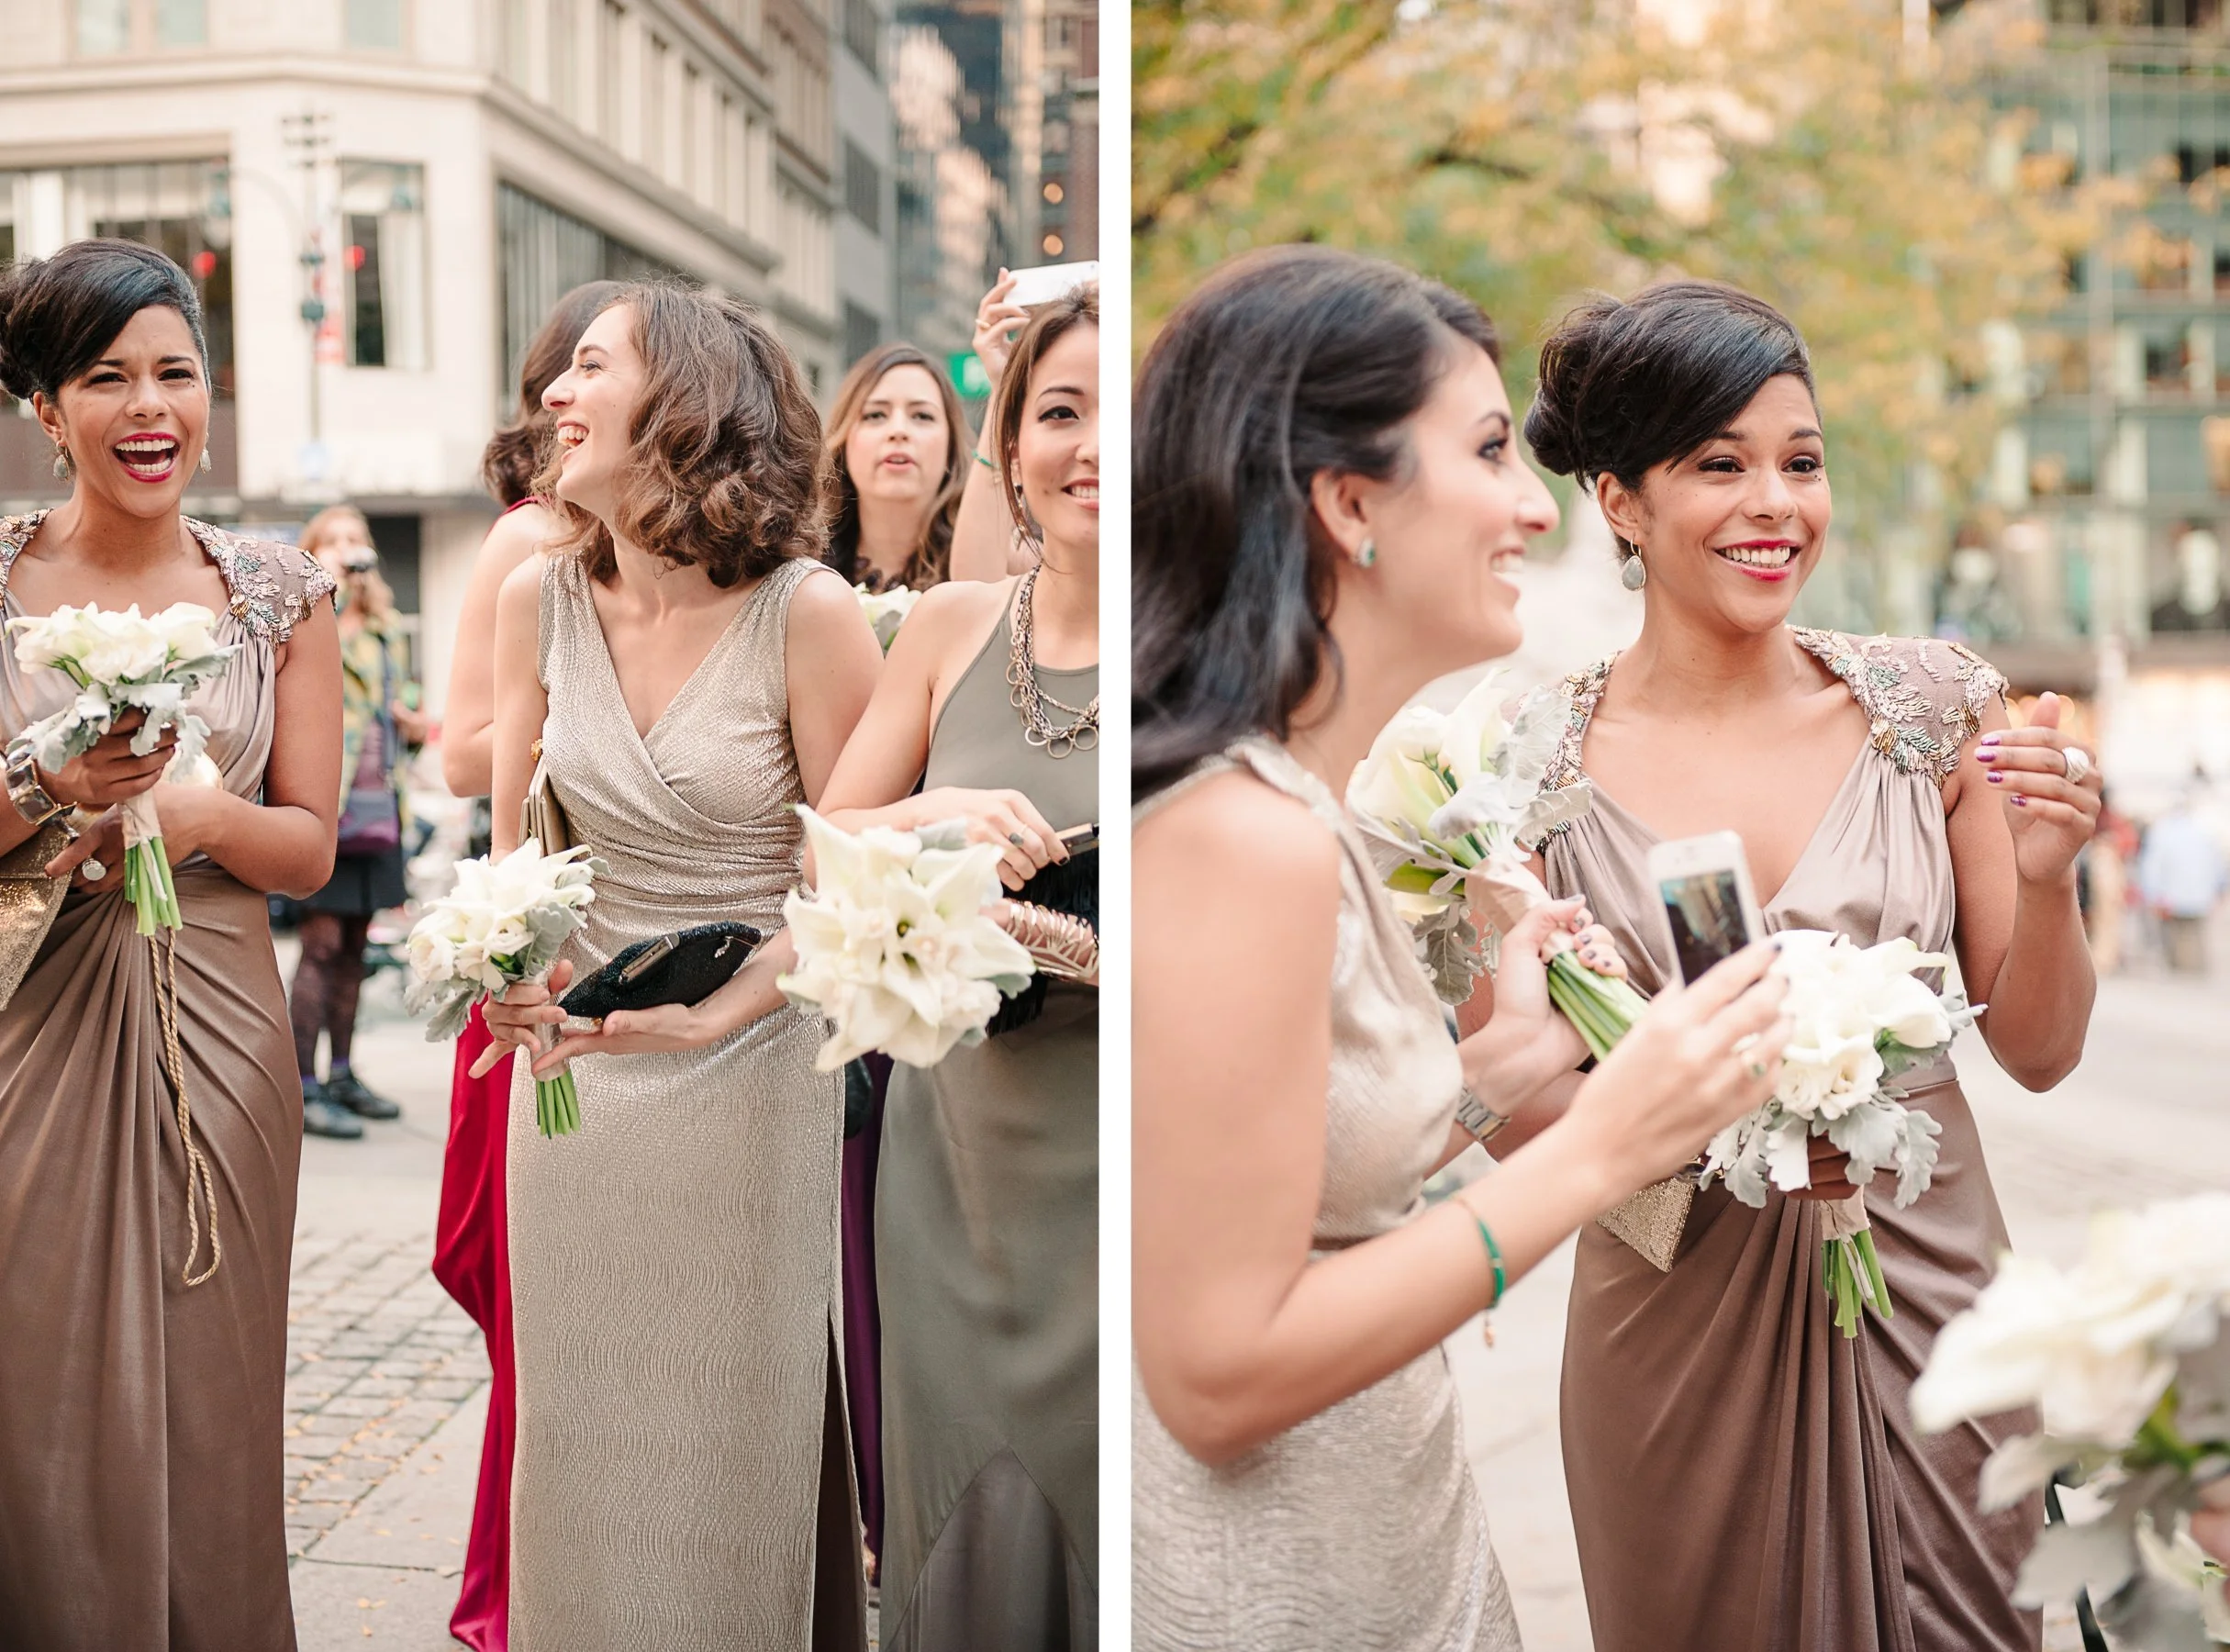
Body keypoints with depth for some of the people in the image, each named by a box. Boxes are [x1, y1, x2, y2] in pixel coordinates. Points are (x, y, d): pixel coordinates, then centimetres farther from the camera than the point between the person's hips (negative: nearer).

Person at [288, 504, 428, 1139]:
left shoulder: (386, 627, 19)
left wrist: (414, 726, 7)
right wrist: (329, 581, -20)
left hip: (377, 803, 7)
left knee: (353, 944, 12)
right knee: (322, 943, -9)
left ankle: (342, 1075, 21)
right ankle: (303, 1090, -4)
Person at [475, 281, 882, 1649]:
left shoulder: (808, 614, -16)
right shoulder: (541, 598, -2)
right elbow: (515, 843, 8)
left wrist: (710, 1016, -21)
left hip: (752, 1065, -4)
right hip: (577, 1058, 4)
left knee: (739, 1426, 10)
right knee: (580, 1420, 15)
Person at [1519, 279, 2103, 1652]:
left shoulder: (1933, 708, -4)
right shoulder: (1535, 767, -9)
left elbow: (2040, 1053, 1)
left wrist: (2045, 877, -17)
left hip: (1928, 1296, 2)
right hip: (1677, 1322, -1)